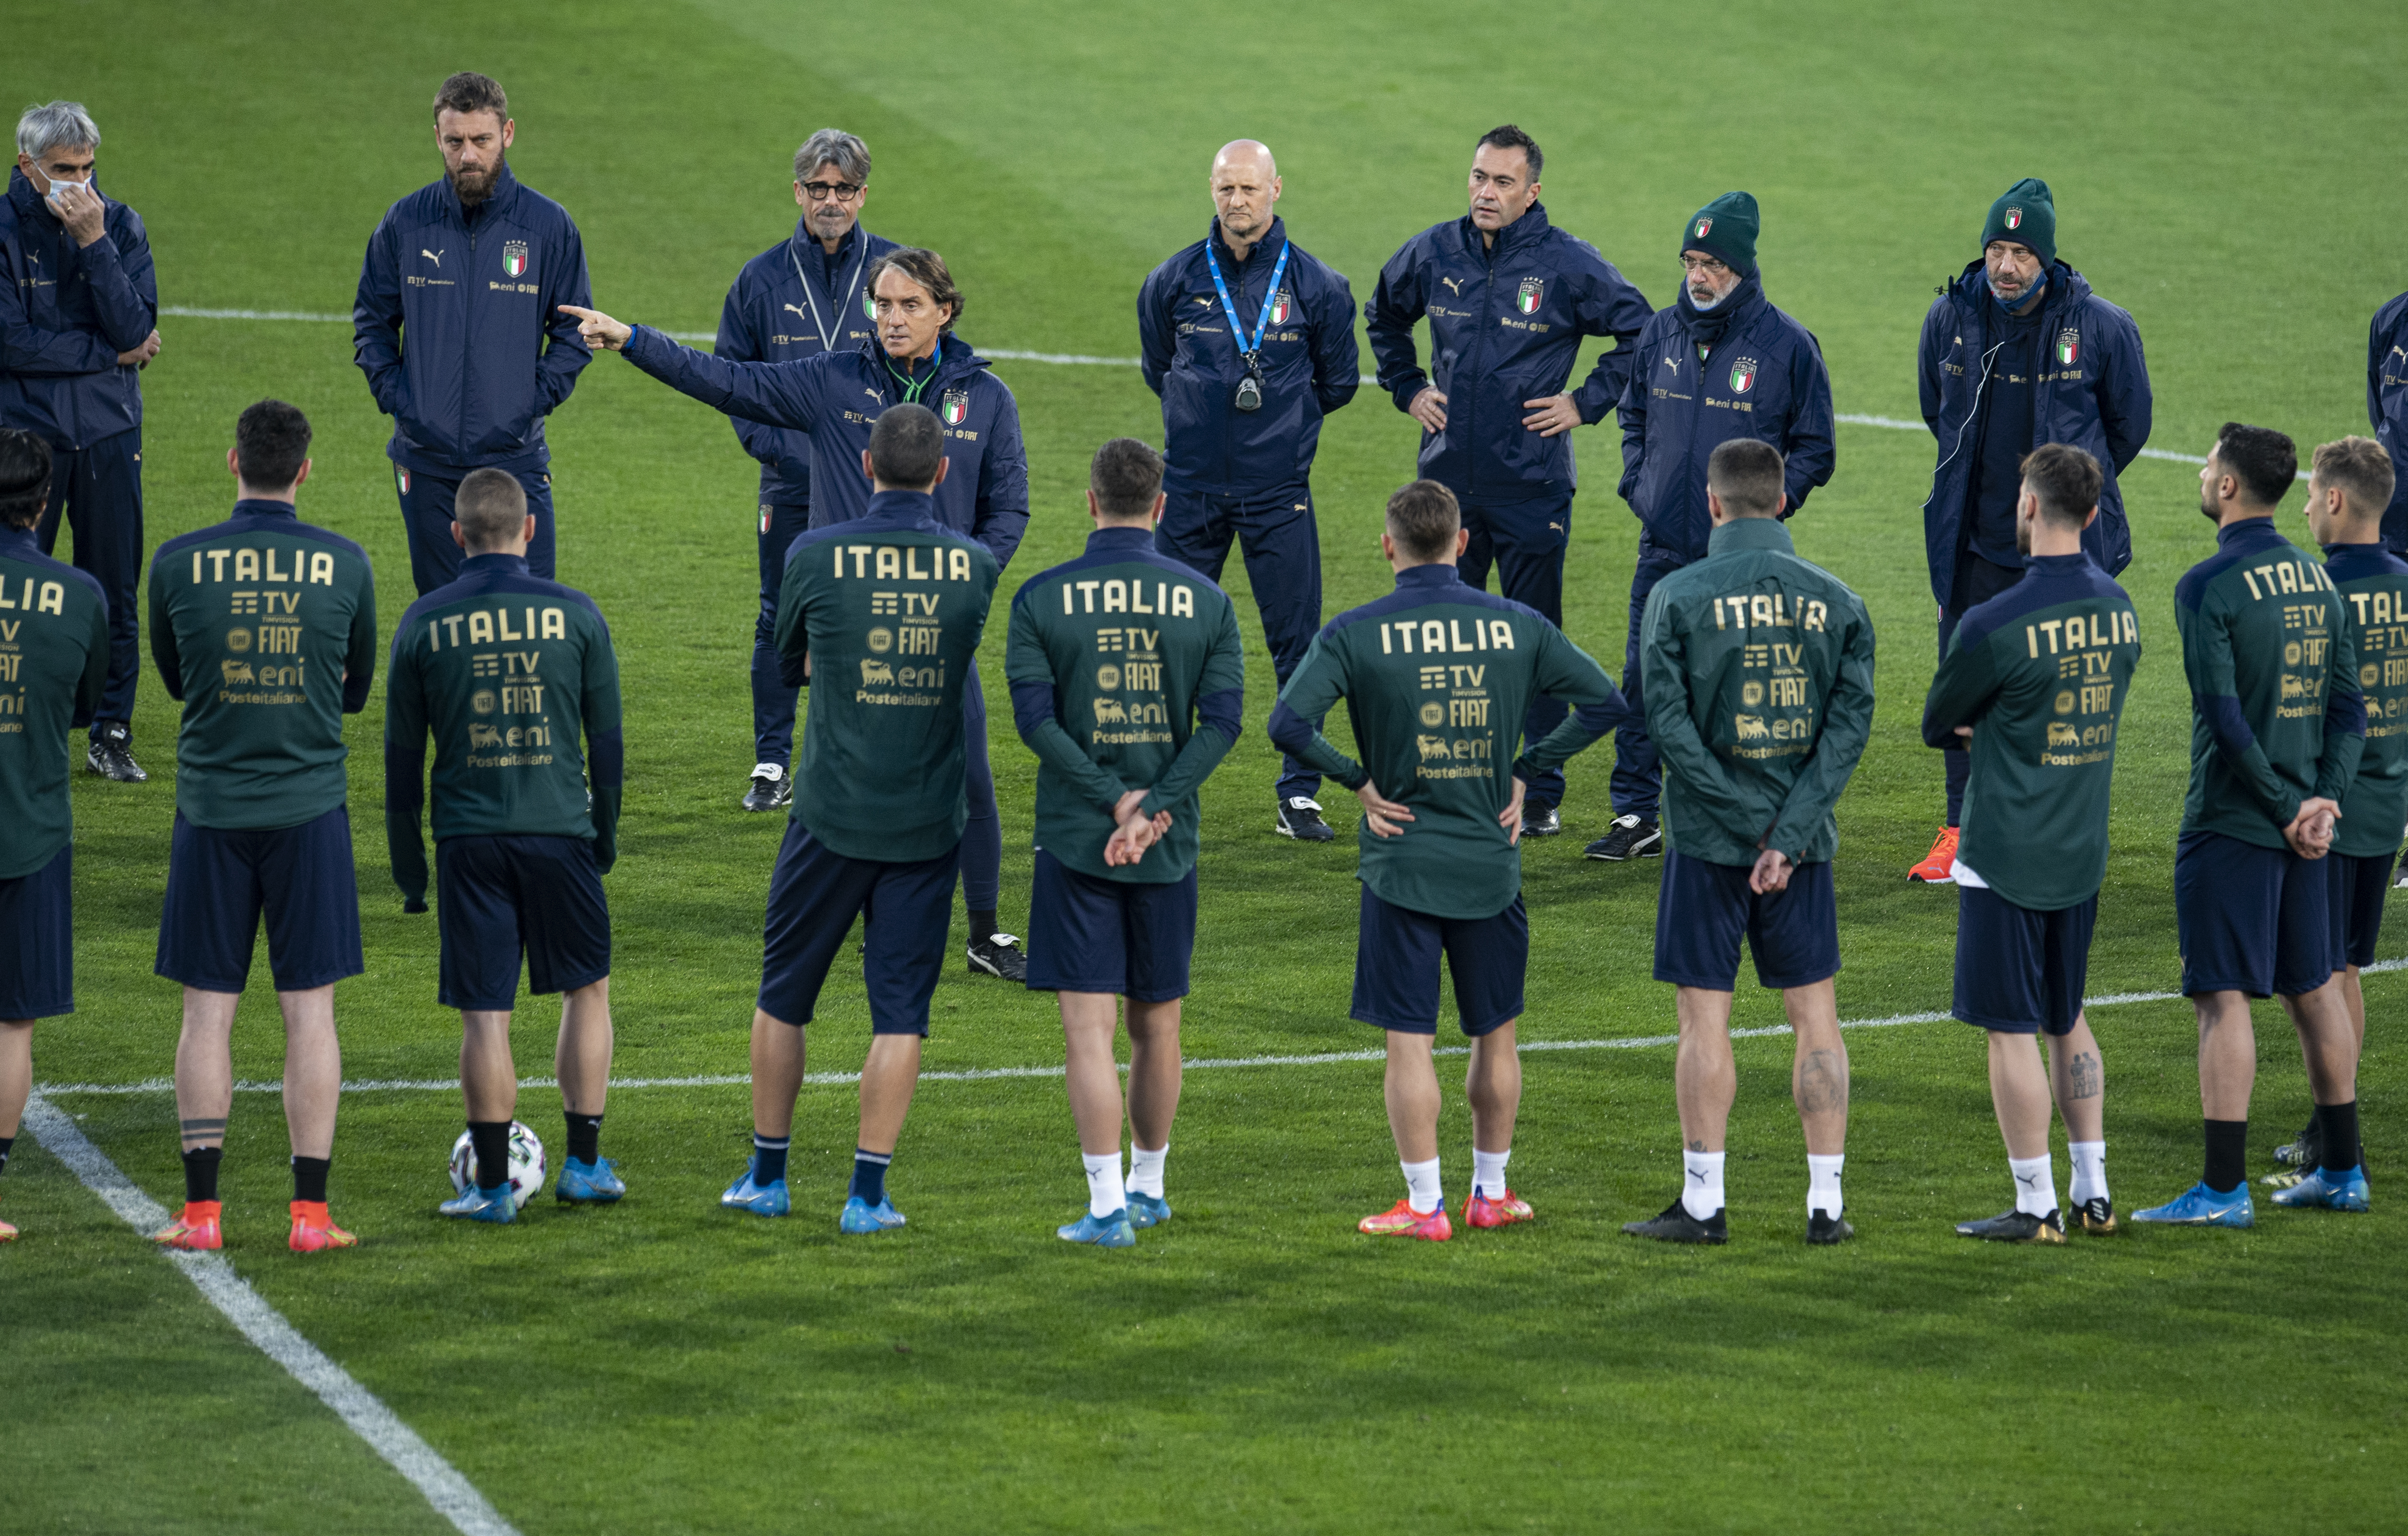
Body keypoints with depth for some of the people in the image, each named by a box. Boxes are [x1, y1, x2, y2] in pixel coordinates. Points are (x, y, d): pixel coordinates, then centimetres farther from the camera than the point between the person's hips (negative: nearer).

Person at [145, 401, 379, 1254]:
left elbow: (174, 679, 10)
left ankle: (201, 1210, 4)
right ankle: (310, 1211, 3)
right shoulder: (345, 565, -3)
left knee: (208, 1010, 5)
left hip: (211, 808, 0)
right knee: (309, 1009, 4)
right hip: (310, 807, 0)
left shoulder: (178, 563, -4)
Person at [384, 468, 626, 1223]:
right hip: (559, 833, 0)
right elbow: (607, 739, 5)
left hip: (468, 840, 0)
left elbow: (402, 756, 5)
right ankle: (583, 1163, 17)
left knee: (485, 1014, 2)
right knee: (587, 990, 17)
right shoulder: (575, 614, 0)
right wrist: (605, 835, 19)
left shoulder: (425, 623, 1)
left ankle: (493, 1184, 3)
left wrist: (409, 868, 12)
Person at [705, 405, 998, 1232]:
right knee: (900, 1011, 5)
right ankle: (869, 1192, 2)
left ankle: (767, 1175, 20)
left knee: (784, 996, 14)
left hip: (830, 815, -1)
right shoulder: (977, 565, -2)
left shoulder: (816, 556, -6)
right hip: (927, 822, 1)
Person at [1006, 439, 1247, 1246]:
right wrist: (1152, 810, -11)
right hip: (1169, 848, 2)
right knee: (1157, 1025, 16)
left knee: (1088, 1027, -3)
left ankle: (1107, 1207, -8)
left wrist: (1116, 800, -10)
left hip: (1074, 840, -2)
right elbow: (1223, 720, -7)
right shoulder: (1207, 602, 1)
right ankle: (1148, 1186, 29)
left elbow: (1034, 717, -11)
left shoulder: (1041, 598, -3)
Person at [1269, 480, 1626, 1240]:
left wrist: (1358, 780, -5)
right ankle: (1491, 1191, 23)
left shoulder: (1354, 633, -8)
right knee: (1496, 1035, 15)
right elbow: (1604, 702, 3)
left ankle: (1424, 1206, 4)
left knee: (1409, 1042, 2)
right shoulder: (1517, 626, 0)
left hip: (1402, 864, -2)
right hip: (1493, 864, 2)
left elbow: (1289, 724, -18)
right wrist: (1526, 772, 6)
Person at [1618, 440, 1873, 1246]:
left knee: (1705, 1018, 3)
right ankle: (1826, 1202, 8)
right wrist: (1787, 836, -10)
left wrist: (1749, 825, -11)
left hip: (1709, 841, -3)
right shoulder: (1835, 601, 2)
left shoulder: (1677, 597, -6)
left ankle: (1702, 1202, 5)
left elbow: (1670, 724, -13)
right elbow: (1850, 725, -5)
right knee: (1815, 1014, 8)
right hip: (1804, 840, 3)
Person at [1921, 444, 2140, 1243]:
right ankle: (2092, 1192, 21)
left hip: (2005, 856, -7)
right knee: (2067, 1021, 18)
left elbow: (1936, 725, -5)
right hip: (2083, 854, 7)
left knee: (2011, 1030, 1)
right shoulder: (2119, 610, 3)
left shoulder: (1994, 626, -18)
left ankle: (2036, 1205, 4)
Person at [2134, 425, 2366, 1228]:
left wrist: (2284, 810, -12)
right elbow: (2349, 708, 9)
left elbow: (2226, 718, -19)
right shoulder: (2316, 580, 9)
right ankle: (2343, 1171, 22)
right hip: (2302, 824, 7)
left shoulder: (2209, 587, -14)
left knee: (2224, 996, -6)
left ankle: (2223, 1188, -8)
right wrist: (2322, 799, 0)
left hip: (2231, 823, -7)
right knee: (2314, 988, 15)